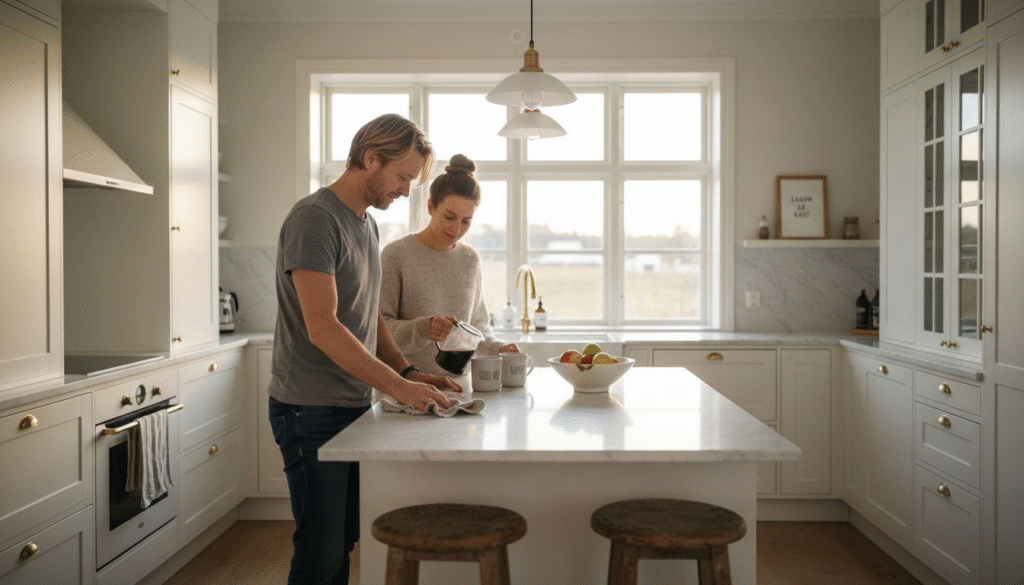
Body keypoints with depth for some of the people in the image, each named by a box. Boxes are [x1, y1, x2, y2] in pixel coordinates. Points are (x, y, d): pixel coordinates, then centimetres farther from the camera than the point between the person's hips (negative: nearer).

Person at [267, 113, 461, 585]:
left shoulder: (367, 224, 13)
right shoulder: (314, 218, -15)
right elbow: (322, 329, -23)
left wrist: (409, 372, 4)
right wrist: (397, 386, -22)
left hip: (354, 404, 9)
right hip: (312, 410, -9)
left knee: (344, 541, 16)